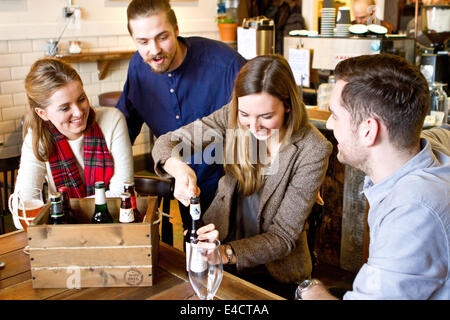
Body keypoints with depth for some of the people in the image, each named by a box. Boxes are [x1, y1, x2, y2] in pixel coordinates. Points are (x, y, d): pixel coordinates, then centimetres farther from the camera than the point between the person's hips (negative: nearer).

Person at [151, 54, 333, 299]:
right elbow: (167, 142, -8)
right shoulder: (233, 117, -10)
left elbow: (283, 236, -17)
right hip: (222, 240, 4)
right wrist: (179, 168, -32)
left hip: (274, 271, -3)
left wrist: (228, 253, -33)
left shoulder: (313, 150, -19)